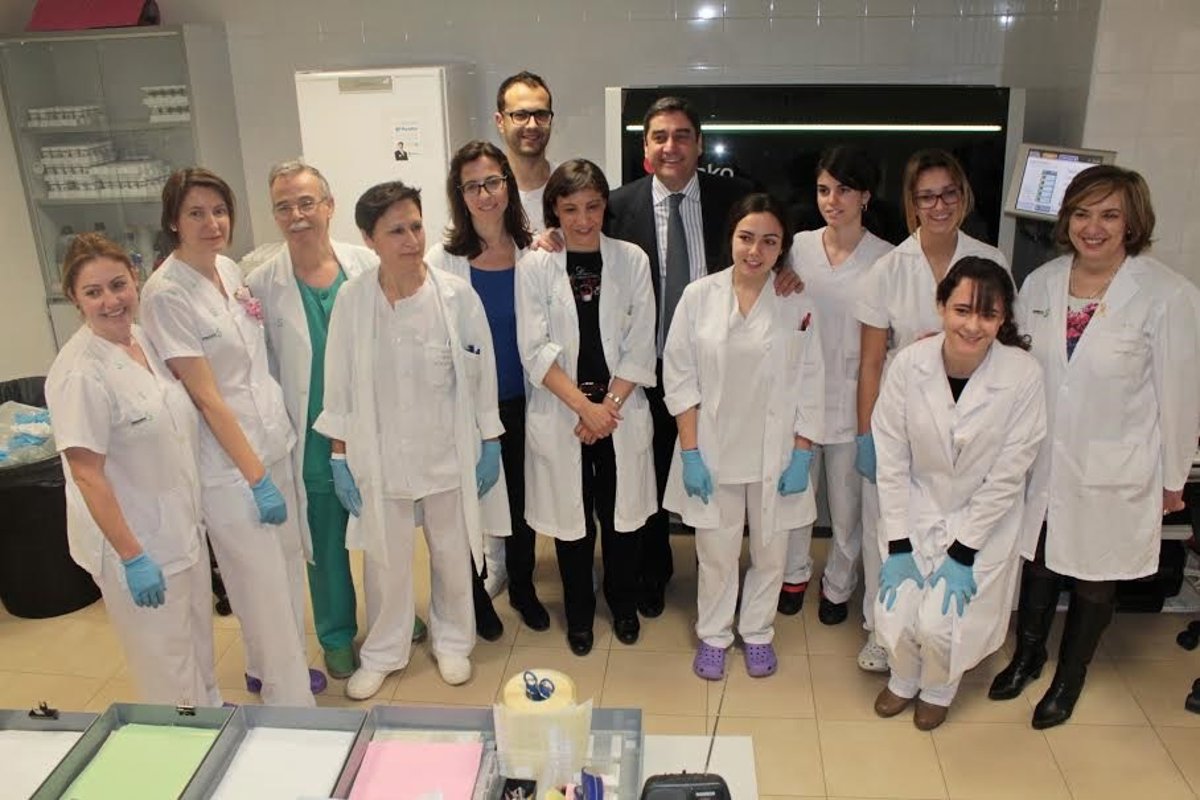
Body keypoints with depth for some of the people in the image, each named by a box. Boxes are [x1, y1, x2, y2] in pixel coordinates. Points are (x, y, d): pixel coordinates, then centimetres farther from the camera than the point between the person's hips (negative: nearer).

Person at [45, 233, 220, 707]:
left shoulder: (144, 339, 2)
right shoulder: (80, 373, -22)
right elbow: (87, 474, -21)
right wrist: (133, 558, -21)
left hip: (182, 530, 8)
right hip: (135, 543, -8)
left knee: (198, 648, 24)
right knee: (169, 676, 8)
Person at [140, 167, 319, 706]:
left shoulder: (230, 269, 6)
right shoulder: (167, 294, -15)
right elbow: (206, 397, -16)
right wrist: (257, 477, -15)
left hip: (273, 441, 7)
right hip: (228, 460, -7)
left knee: (288, 563, 17)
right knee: (263, 585, 1)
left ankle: (269, 666, 39)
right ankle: (289, 699, 18)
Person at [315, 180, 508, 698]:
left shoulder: (457, 295, -12)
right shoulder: (352, 299, -9)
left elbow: (481, 375, -4)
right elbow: (340, 385, -2)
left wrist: (489, 447, -1)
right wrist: (340, 458, -1)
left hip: (448, 455, 0)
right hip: (379, 457, 1)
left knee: (452, 556, 17)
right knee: (384, 562, 14)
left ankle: (452, 641, 42)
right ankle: (383, 653, 39)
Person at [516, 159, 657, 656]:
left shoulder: (631, 260, 0)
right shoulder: (535, 266, -3)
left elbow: (640, 346, -2)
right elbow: (535, 350, -8)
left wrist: (608, 405, -10)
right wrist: (584, 406, -14)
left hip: (621, 411, 1)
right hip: (560, 414, -1)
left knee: (621, 511, 11)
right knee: (571, 516, 10)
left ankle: (623, 604, 36)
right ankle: (579, 611, 32)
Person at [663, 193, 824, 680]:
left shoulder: (798, 305, -2)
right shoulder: (699, 296, -6)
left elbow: (810, 387, 1)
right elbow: (680, 378, -5)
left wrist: (801, 456, -4)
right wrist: (690, 452, -9)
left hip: (775, 454, 1)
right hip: (713, 452, -1)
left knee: (770, 551, 14)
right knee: (716, 552, 11)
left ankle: (757, 632, 37)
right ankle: (713, 635, 34)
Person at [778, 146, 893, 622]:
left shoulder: (885, 258, -9)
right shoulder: (799, 246, 0)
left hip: (852, 400, -2)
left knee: (847, 503, 12)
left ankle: (838, 586, 36)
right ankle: (794, 574, 40)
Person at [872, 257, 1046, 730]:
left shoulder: (1023, 375, -22)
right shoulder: (909, 363, -18)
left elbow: (1008, 474, -14)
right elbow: (891, 459, -11)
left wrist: (963, 552, -11)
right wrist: (897, 545, -9)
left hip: (984, 520, -1)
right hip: (916, 512, 2)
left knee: (940, 623, -9)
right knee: (895, 615, -5)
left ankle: (938, 689, 29)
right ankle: (903, 678, 33)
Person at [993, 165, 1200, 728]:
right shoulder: (1041, 283, -4)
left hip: (1114, 474, -3)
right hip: (1042, 463, 3)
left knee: (1094, 581, 16)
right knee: (1038, 564, 21)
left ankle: (1068, 679, 40)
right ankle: (1026, 655, 46)